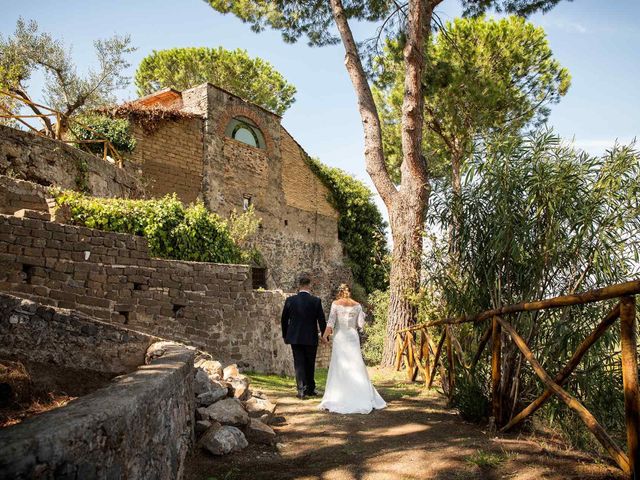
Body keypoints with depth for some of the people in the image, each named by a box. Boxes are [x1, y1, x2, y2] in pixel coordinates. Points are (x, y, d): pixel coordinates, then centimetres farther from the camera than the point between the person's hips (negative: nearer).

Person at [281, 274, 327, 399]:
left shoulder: (290, 300, -3)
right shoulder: (316, 301, -9)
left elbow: (284, 319, 4)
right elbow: (322, 320, -5)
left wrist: (285, 335, 16)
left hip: (295, 338, 1)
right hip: (311, 338, -1)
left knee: (299, 364, 6)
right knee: (310, 364, 14)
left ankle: (301, 390, -2)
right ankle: (310, 389, 25)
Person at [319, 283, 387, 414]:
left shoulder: (336, 304, -5)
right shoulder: (357, 305, 3)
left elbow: (331, 323, -10)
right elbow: (361, 324, 1)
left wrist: (326, 334, 3)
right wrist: (362, 316, 21)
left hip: (340, 338, -2)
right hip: (353, 338, 2)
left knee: (339, 368, 4)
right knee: (357, 368, 9)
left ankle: (336, 401, 6)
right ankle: (365, 398, 11)